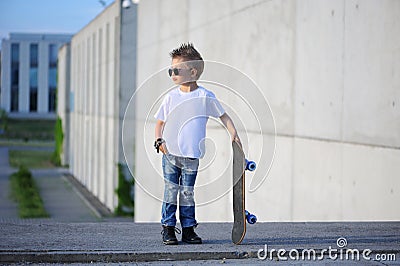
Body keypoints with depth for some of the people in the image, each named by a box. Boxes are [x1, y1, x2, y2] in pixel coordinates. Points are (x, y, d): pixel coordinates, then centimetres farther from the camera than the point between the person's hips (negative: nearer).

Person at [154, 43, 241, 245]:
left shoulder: (205, 97, -3)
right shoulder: (171, 97, 3)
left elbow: (224, 116, 6)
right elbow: (160, 122, 11)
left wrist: (234, 135, -4)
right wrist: (159, 141, -4)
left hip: (191, 156, -1)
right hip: (170, 153, 1)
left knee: (187, 193, 5)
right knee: (170, 191, 1)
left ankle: (188, 229, 13)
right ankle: (168, 228, 8)